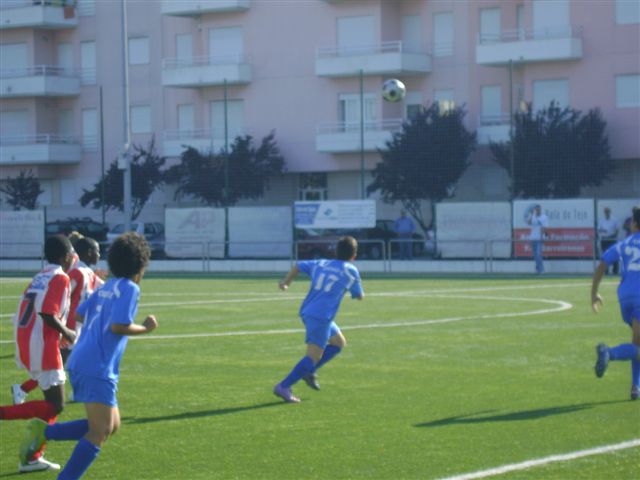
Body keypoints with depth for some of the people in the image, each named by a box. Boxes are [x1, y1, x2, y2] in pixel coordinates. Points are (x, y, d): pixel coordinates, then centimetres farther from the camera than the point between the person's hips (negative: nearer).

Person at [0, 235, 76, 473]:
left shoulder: (39, 277, 17)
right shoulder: (60, 278, -9)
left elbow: (23, 314, 15)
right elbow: (46, 313, -21)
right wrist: (66, 333, -6)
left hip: (25, 345, 9)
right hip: (42, 346, -9)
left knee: (53, 403, 15)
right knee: (55, 406, -5)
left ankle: (32, 457, 12)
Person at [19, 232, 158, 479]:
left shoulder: (106, 287, 16)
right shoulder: (129, 288, -9)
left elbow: (80, 313, 21)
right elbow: (118, 326, -18)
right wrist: (146, 328, -3)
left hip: (80, 363, 9)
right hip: (98, 369, -9)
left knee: (111, 425, 14)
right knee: (100, 432, -9)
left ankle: (43, 431, 5)